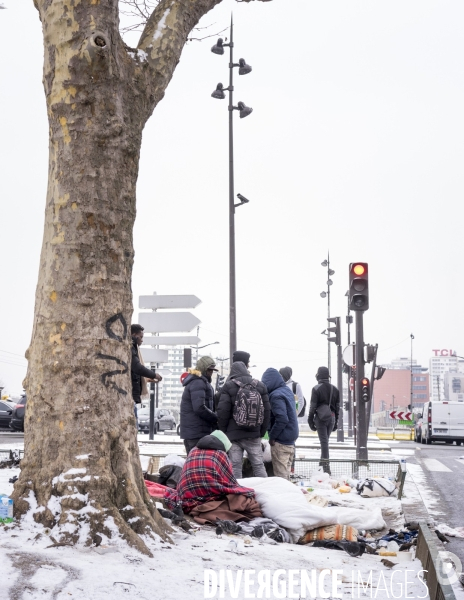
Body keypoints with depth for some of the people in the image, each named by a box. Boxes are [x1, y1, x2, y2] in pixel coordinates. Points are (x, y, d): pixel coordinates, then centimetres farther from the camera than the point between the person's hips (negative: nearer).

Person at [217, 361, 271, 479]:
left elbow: (222, 411, -8)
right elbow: (267, 410, 8)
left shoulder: (228, 386, -3)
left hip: (233, 434, -3)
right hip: (254, 434, 3)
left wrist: (223, 431, 3)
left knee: (235, 466, 1)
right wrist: (262, 431, 13)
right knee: (258, 465, 9)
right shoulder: (260, 386, 8)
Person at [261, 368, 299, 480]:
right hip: (291, 440, 9)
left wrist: (272, 436, -16)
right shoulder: (287, 391, 10)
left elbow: (282, 419, -25)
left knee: (280, 475, -2)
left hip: (280, 442, -9)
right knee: (286, 473, 17)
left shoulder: (276, 396, -19)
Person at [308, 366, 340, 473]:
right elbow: (337, 407, 11)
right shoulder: (334, 389, 8)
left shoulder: (316, 389, -9)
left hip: (320, 418, -5)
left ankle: (326, 465, -8)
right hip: (331, 417, 5)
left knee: (324, 441, -5)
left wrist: (311, 420, -3)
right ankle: (323, 460, 29)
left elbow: (313, 406, -9)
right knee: (326, 439, 18)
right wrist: (336, 421, 17)